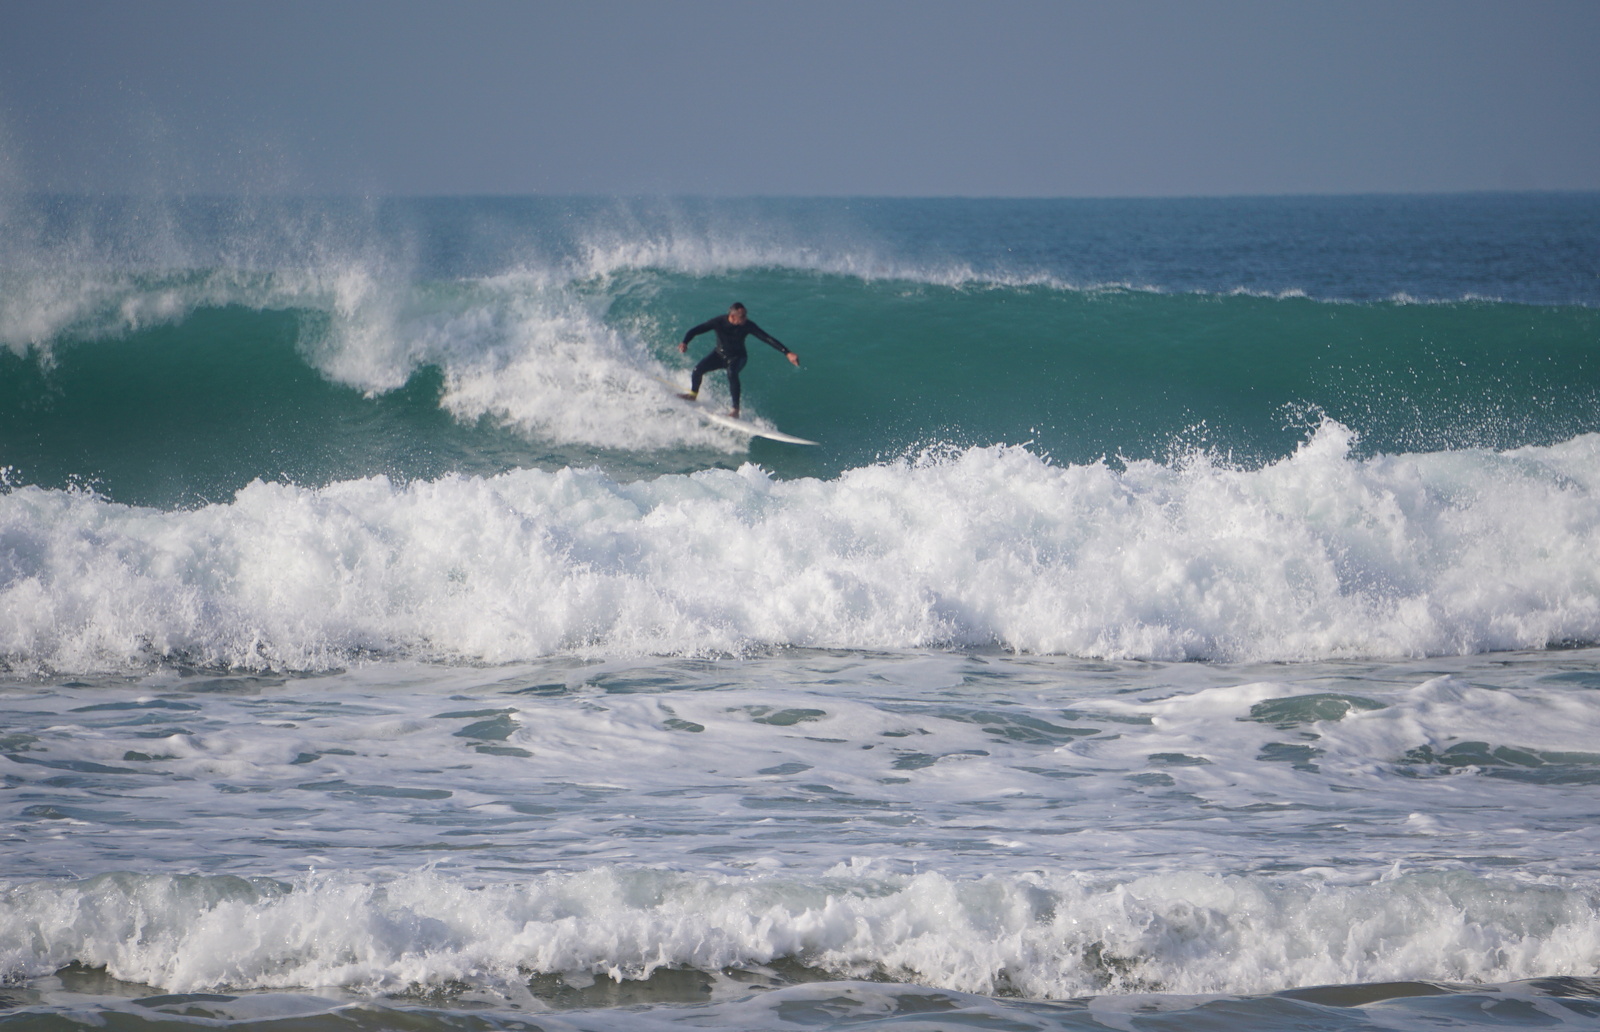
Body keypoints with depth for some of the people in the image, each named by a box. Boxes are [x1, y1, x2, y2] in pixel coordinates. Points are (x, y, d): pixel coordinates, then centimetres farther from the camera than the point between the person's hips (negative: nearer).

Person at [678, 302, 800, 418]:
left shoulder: (747, 325, -25)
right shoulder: (719, 322, -23)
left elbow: (767, 338, -28)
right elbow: (694, 331, -19)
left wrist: (787, 353, -35)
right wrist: (684, 343, -38)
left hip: (737, 357, -2)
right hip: (719, 354, 2)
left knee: (732, 374, -34)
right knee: (698, 369, -18)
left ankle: (735, 410, -31)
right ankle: (693, 395, 14)